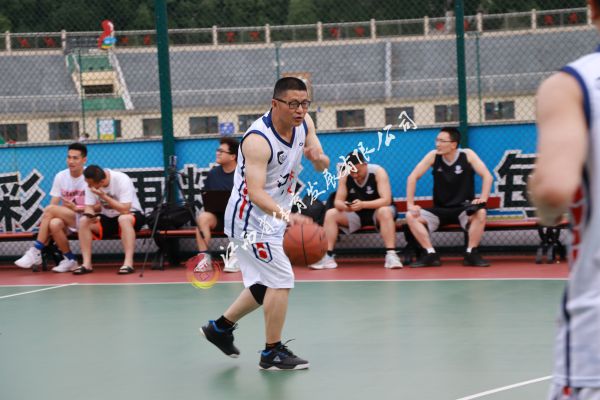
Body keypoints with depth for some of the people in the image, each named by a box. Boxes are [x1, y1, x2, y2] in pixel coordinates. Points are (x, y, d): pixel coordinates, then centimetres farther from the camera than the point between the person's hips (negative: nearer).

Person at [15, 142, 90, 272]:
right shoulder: (60, 177, 6)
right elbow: (54, 203, 1)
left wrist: (76, 208, -21)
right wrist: (45, 220, -18)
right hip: (67, 220, 4)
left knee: (50, 209, -26)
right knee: (54, 224, -34)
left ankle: (36, 251, -17)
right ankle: (69, 259, -16)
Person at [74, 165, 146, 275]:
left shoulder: (122, 180, -24)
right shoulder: (91, 184, -9)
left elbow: (125, 209, -30)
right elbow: (89, 207, -7)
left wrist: (103, 196, -31)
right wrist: (90, 215, -30)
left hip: (131, 215, -5)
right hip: (107, 217, 5)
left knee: (124, 219, -39)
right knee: (84, 221, -19)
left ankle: (128, 263, -40)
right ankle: (86, 264, -20)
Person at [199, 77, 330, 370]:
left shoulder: (304, 123, -5)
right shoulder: (258, 140, -30)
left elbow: (323, 165, 1)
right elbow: (256, 192, -37)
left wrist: (319, 158, -24)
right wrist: (285, 215, -55)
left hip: (270, 219, 9)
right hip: (250, 217, -9)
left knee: (265, 285, 19)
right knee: (281, 281, -11)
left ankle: (221, 327, 35)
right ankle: (272, 353, 2)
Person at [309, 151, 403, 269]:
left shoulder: (378, 172, -20)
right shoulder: (345, 176, -10)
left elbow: (386, 200, -29)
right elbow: (338, 201, -9)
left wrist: (363, 204, -43)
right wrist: (343, 206, -36)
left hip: (376, 212, -4)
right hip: (356, 215, 4)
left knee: (385, 211, -38)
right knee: (330, 214, -17)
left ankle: (391, 255, -41)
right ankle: (327, 256, -19)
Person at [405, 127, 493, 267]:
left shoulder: (467, 155, -7)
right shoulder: (433, 156, -3)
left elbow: (487, 176, -10)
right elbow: (412, 177, -2)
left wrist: (482, 199, -24)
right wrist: (410, 204, -10)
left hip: (464, 209, -2)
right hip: (439, 211, 2)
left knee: (480, 213, -34)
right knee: (411, 216, -20)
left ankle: (471, 254, -22)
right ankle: (431, 255, -21)